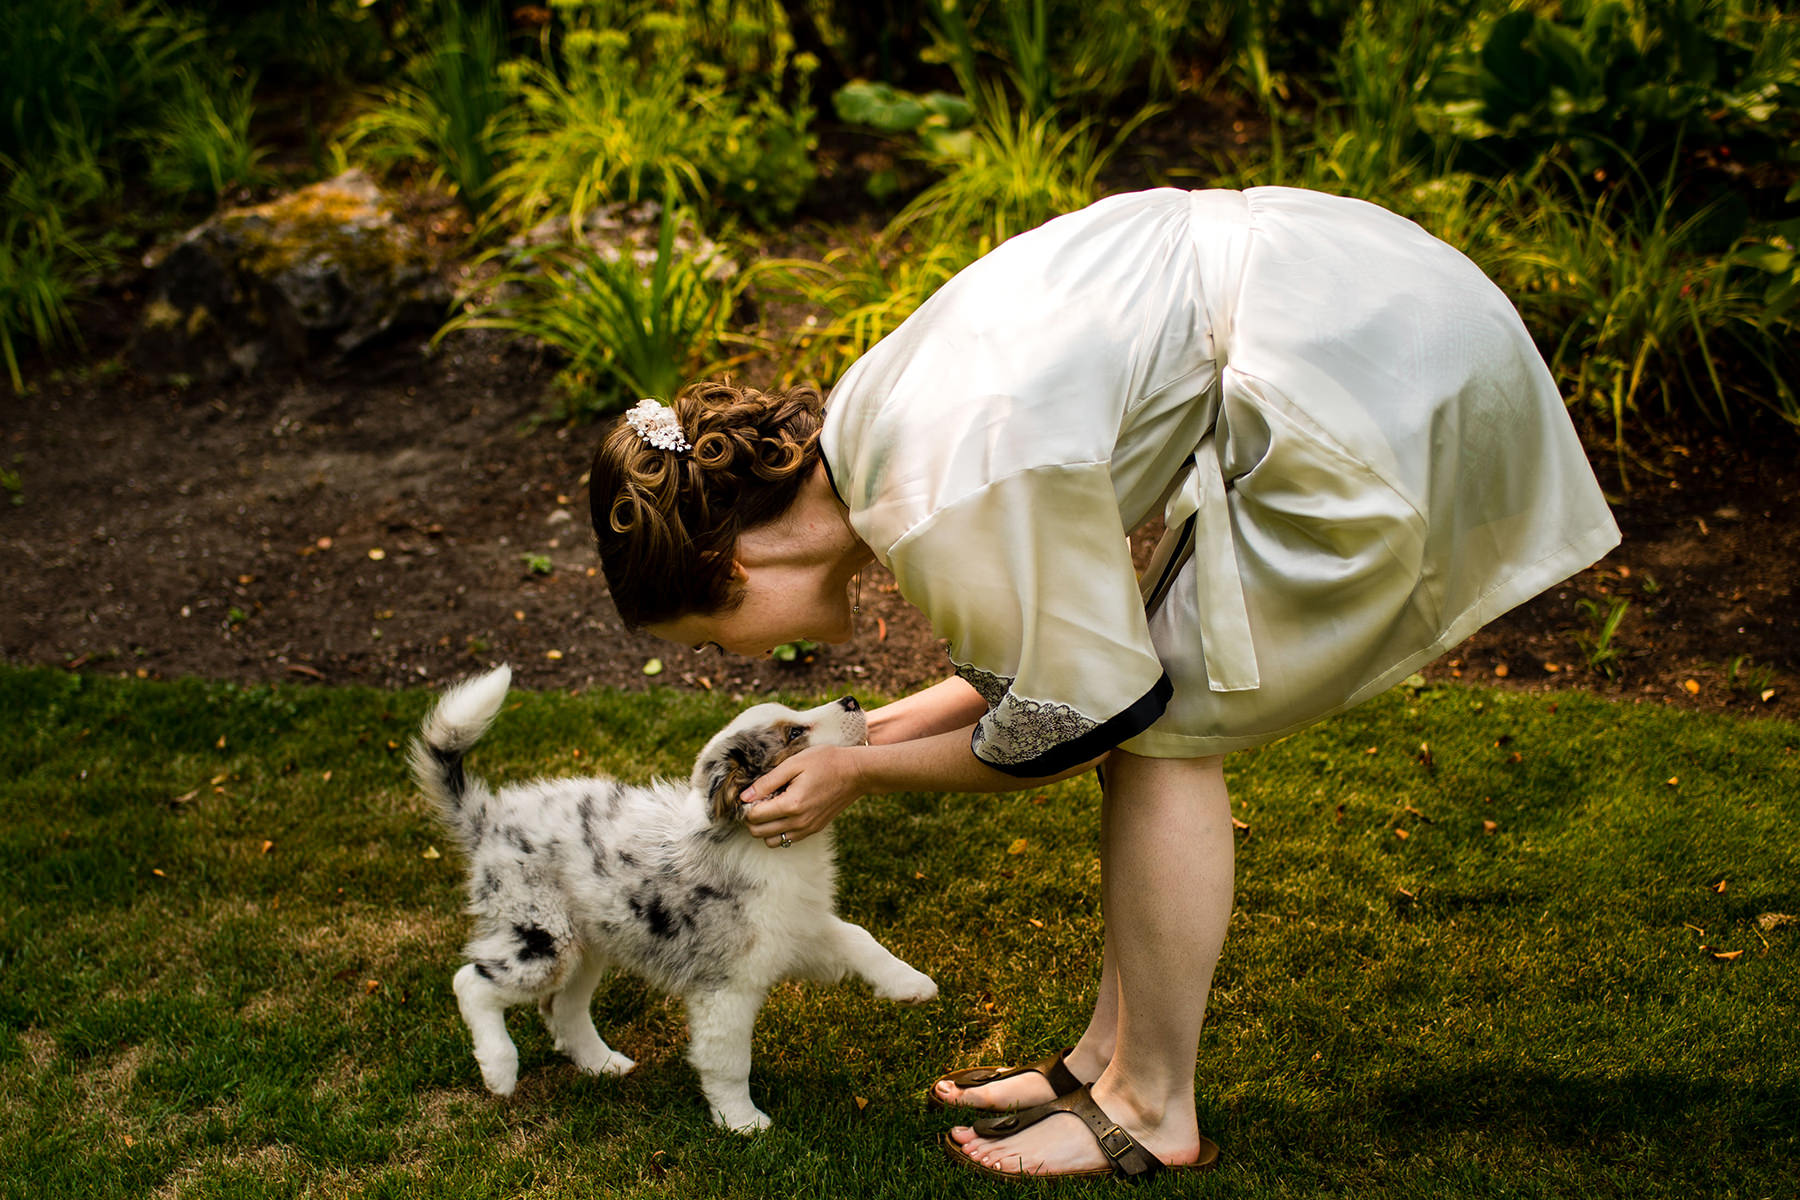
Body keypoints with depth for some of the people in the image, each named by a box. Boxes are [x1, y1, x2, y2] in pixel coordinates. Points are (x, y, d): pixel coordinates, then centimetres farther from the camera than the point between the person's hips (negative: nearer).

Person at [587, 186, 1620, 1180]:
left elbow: (1081, 717, -9)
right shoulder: (863, 419, 7)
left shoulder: (946, 509, -23)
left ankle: (1153, 1112, 10)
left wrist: (860, 775, 1)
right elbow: (1060, 643, 17)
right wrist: (875, 730, 14)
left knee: (1166, 733, -4)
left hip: (1376, 377, -10)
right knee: (1163, 689, 11)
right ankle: (1111, 1054, 23)